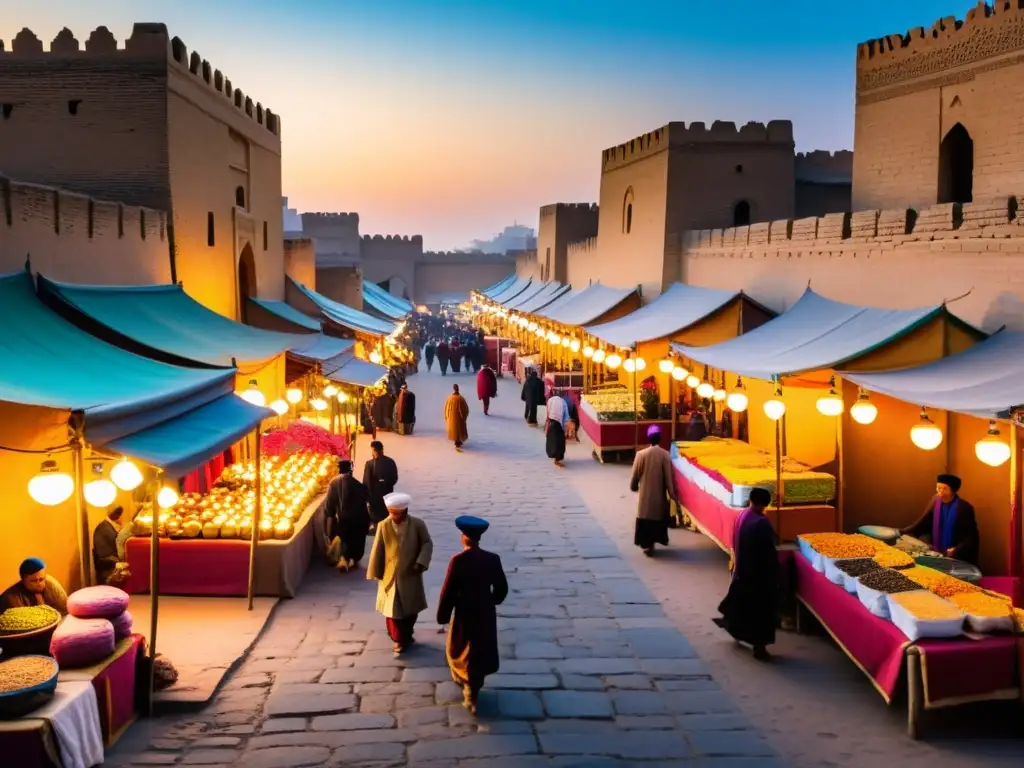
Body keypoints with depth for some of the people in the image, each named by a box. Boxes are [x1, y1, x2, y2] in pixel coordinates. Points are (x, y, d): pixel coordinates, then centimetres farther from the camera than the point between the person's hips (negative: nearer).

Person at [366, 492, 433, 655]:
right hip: (390, 575, -1)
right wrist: (376, 573, 0)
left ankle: (406, 637, 35)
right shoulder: (383, 526, -10)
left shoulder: (418, 524, -11)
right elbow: (377, 550, -4)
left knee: (411, 608, 14)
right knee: (392, 609, 3)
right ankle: (399, 640, 19)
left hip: (411, 575, 1)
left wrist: (421, 562, -18)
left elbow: (427, 544, -4)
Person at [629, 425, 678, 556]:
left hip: (645, 495, -1)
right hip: (660, 495, 1)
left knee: (645, 519, 11)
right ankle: (652, 542, 27)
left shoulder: (641, 454, -10)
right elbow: (669, 478, -9)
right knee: (658, 519, 18)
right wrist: (673, 494, 0)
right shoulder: (665, 455, -11)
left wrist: (634, 487, 16)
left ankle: (647, 544, 11)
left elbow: (634, 477, -4)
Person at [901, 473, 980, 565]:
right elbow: (923, 523, 4)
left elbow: (971, 537, -15)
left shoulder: (964, 508, -16)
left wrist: (957, 550, -29)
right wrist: (902, 532, -6)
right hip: (938, 553, 5)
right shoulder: (936, 501, 0)